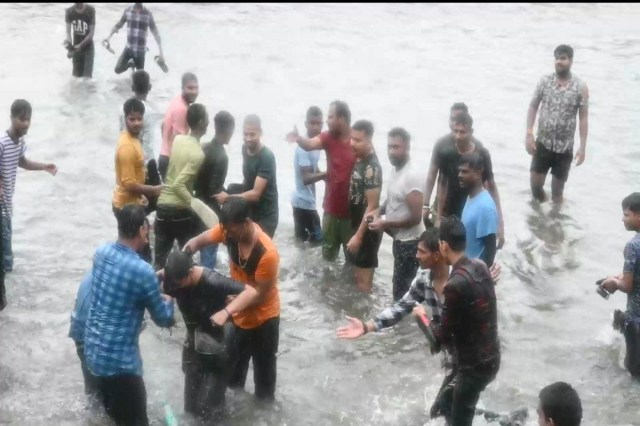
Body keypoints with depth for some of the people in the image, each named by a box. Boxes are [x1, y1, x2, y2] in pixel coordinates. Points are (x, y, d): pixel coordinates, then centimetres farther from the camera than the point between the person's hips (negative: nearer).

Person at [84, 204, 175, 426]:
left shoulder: (101, 253, -3)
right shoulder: (143, 271, -23)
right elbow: (164, 320, -8)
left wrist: (153, 280, 18)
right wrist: (168, 300, 12)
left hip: (93, 349, 7)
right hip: (119, 358, -7)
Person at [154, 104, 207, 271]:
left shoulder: (178, 139, 3)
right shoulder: (198, 154, -18)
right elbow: (178, 185, -26)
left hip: (163, 204, 6)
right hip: (181, 210, -6)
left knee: (160, 259, 10)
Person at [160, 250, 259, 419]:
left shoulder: (212, 282, -34)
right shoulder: (174, 280, -18)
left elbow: (251, 292, -36)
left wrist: (225, 312, -48)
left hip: (216, 344, -5)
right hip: (194, 341, 5)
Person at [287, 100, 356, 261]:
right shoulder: (329, 137, -1)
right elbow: (310, 144, -21)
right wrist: (298, 139, -45)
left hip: (352, 212, -4)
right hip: (331, 209, 4)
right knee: (327, 256, 16)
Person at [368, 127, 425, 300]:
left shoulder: (412, 177, -24)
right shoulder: (395, 170, 4)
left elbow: (415, 217, -25)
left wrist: (384, 224, -20)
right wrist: (379, 211, 2)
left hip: (410, 242, -9)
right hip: (400, 239, 9)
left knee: (402, 292, -3)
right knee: (401, 286, 20)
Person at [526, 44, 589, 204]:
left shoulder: (580, 87, -7)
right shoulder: (545, 81, -3)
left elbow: (583, 117, -4)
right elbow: (533, 107, 3)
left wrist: (583, 147, -7)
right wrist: (529, 134, -7)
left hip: (565, 146, -1)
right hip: (543, 142, 1)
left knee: (558, 189, 8)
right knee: (535, 184, 3)